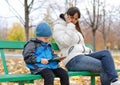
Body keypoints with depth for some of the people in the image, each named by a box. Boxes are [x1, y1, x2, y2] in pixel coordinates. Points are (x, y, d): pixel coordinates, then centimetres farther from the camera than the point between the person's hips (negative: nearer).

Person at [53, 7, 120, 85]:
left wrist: (91, 53, 12)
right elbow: (65, 42, -17)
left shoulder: (75, 28, 25)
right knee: (105, 67, -19)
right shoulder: (58, 27, 1)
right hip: (73, 60, -8)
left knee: (106, 53, -17)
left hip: (83, 55, 8)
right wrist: (70, 26, -12)